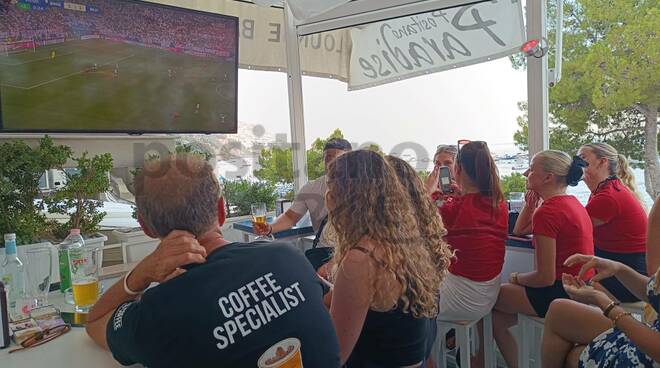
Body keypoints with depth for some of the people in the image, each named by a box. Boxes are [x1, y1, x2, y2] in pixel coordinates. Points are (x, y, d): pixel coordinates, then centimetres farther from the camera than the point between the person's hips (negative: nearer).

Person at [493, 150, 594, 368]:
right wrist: (530, 202, 9)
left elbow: (545, 277, -22)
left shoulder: (547, 211, -21)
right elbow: (518, 231, 19)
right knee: (499, 317, 15)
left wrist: (517, 278, -4)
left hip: (561, 293, -9)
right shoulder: (573, 203, 10)